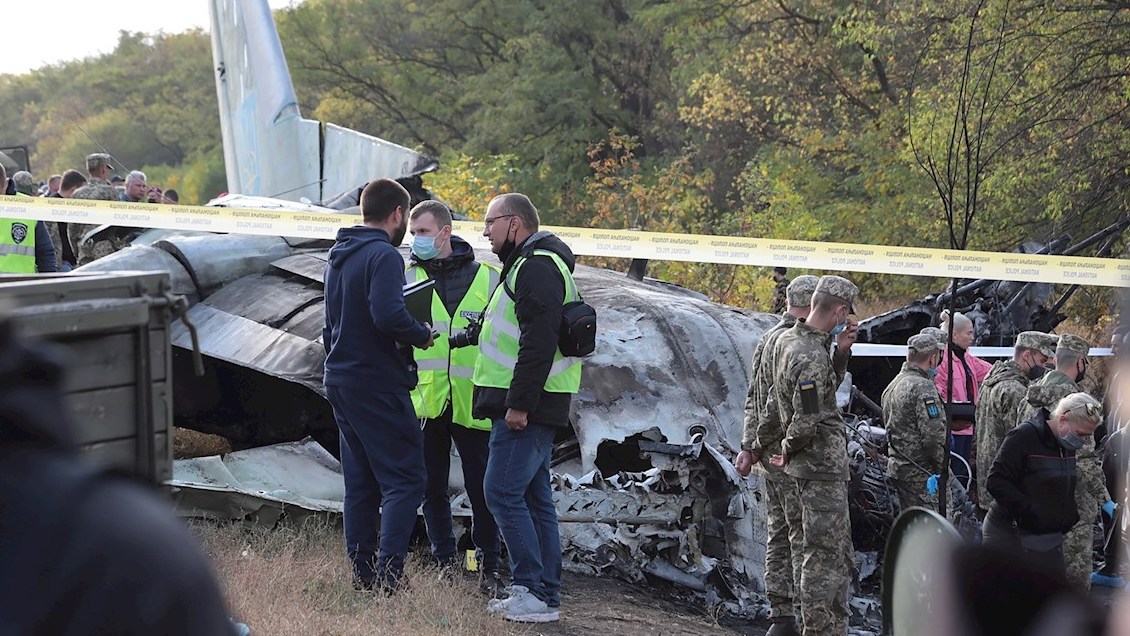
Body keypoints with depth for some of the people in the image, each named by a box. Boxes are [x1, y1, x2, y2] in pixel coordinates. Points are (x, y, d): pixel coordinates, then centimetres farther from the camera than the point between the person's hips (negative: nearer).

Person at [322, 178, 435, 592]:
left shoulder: (337, 257, 16)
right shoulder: (384, 255, -14)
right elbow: (388, 314, -27)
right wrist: (422, 335, -12)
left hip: (340, 382, 9)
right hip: (377, 385, -9)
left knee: (361, 483, 13)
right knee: (405, 480, -6)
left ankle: (362, 575, 15)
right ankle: (389, 575, -13)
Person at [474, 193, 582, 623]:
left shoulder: (538, 266, -13)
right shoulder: (527, 265, 21)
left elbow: (538, 342, -23)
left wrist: (519, 405, -24)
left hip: (527, 408, -11)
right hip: (529, 406, 11)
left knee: (503, 493, -11)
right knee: (534, 498, 11)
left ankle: (532, 592, -9)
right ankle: (546, 596, 14)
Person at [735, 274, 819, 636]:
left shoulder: (768, 339, 15)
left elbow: (754, 399, 16)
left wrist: (748, 447, 14)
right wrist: (757, 449, -11)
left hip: (772, 456, 10)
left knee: (779, 536, 12)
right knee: (804, 537, -7)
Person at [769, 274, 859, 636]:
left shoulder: (788, 339, 8)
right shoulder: (811, 357, -23)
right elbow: (807, 421, -26)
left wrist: (841, 350, 5)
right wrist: (788, 453, -8)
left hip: (820, 467, 10)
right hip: (824, 468, -10)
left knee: (839, 552, 18)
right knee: (825, 554, -3)